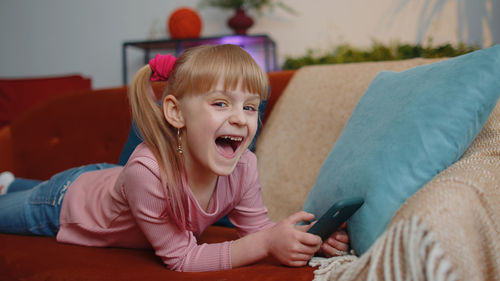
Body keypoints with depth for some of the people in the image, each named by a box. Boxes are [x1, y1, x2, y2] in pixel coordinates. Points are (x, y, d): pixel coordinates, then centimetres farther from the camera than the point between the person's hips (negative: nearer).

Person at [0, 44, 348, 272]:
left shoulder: (243, 167, -30)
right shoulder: (147, 171, -47)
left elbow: (257, 227, -19)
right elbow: (180, 258, -38)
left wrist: (313, 238, -38)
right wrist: (266, 243, -48)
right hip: (65, 198, -6)